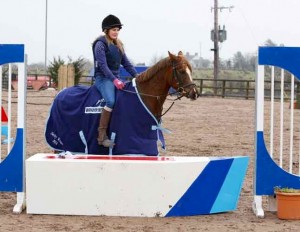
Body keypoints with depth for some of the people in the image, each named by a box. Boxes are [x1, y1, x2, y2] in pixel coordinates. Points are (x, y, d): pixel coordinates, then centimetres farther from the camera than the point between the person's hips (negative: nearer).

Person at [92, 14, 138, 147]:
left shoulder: (118, 45, 18)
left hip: (116, 78, 8)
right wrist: (114, 80, -27)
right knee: (111, 101, -33)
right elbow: (103, 65, -16)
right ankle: (102, 135, -31)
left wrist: (137, 76, 2)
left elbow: (126, 64, 16)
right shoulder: (100, 44, -5)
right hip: (103, 78, -8)